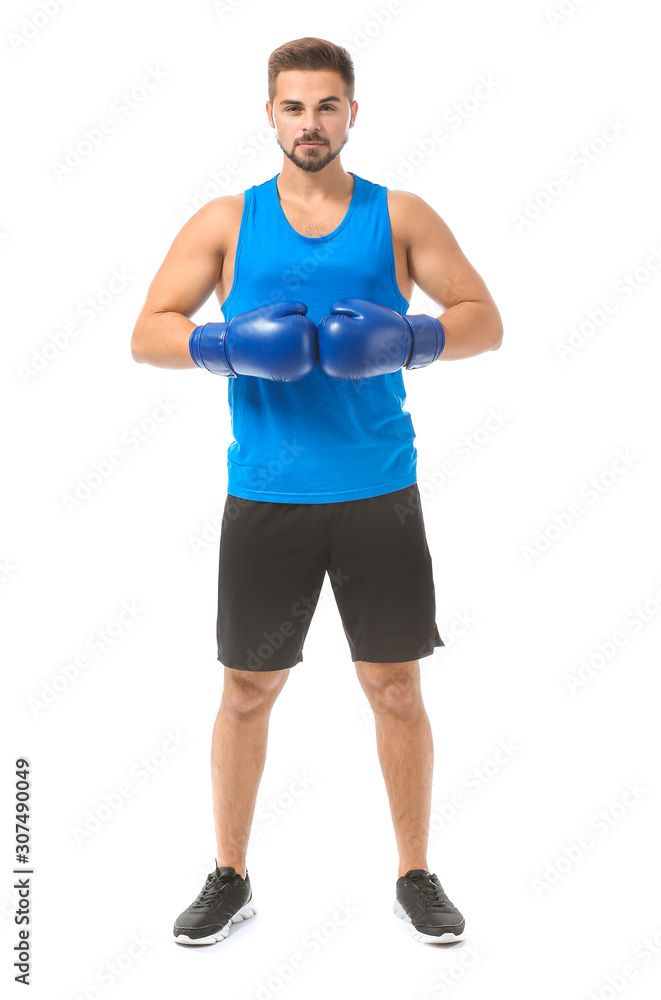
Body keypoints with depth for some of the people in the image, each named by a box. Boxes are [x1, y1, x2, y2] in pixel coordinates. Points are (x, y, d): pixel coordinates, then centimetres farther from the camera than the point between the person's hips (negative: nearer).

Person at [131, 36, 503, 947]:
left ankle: (416, 877, 24)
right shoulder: (227, 222, 5)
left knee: (396, 688, 6)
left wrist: (408, 340, -16)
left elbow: (486, 320, 3)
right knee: (247, 690, 7)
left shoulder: (400, 216, 6)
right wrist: (226, 344, -16)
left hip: (379, 494, 0)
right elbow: (148, 334, 2)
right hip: (265, 496, 0)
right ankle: (231, 879, 26)